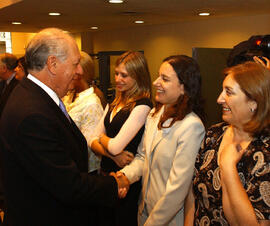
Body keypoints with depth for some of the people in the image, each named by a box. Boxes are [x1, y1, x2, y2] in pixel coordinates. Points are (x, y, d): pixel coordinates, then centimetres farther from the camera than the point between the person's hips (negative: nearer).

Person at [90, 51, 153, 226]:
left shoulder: (142, 105, -17)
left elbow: (116, 146, -22)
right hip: (106, 174, 7)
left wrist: (102, 137, -2)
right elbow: (93, 142, 4)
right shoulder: (114, 104, 8)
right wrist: (113, 154, -15)